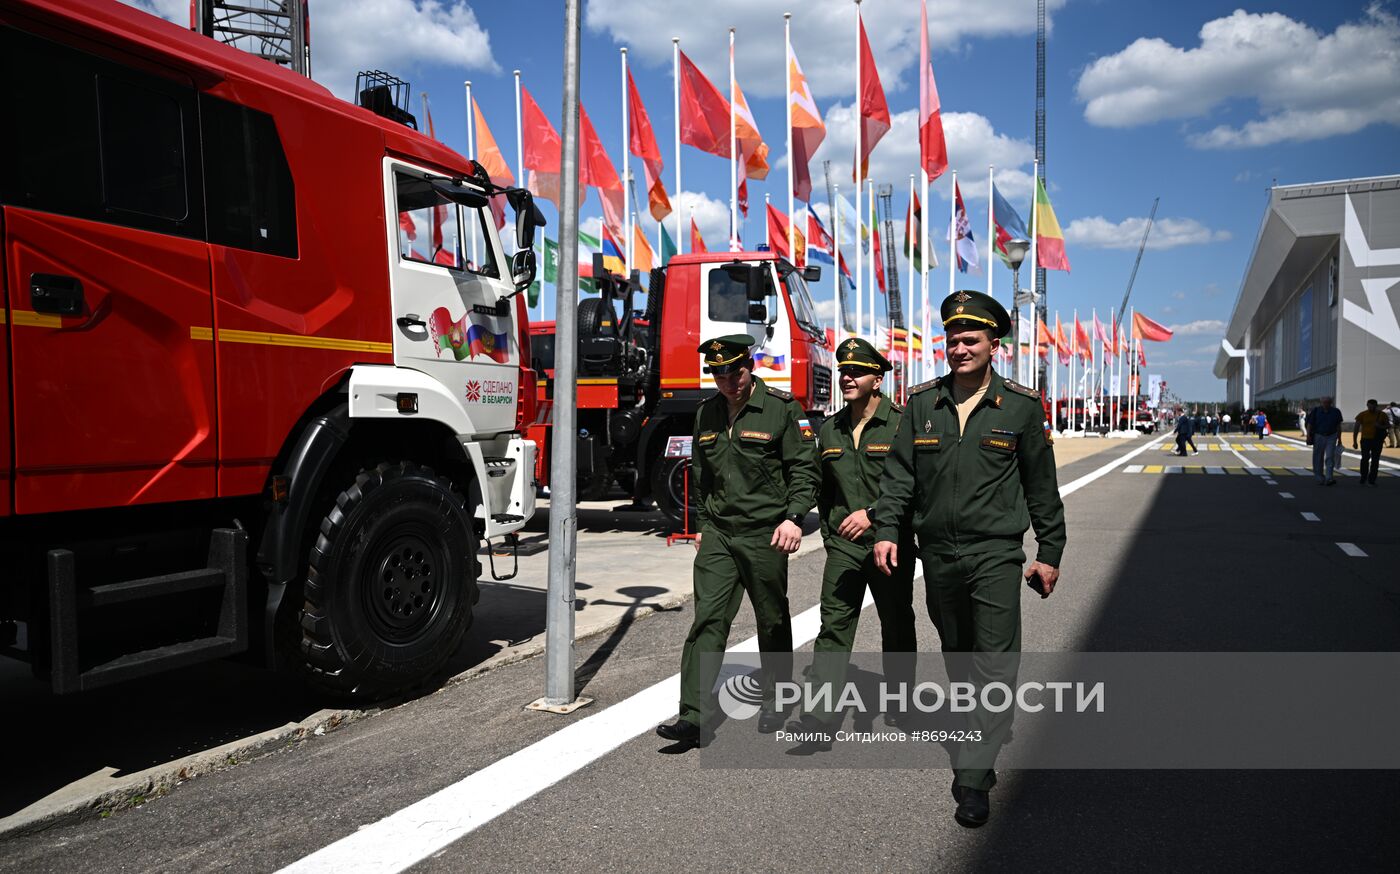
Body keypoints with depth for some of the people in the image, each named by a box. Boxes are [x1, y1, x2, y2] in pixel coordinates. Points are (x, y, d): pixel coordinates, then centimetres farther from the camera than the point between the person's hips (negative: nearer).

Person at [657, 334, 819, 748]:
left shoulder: (782, 408, -6)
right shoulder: (706, 414, 10)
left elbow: (804, 468, -6)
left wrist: (793, 518, -17)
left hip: (765, 535, -3)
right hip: (717, 533, 4)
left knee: (772, 622, 9)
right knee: (707, 620, -6)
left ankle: (774, 705, 28)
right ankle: (694, 718, -6)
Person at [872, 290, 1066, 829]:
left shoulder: (1021, 406, -1)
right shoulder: (922, 402, 5)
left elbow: (1041, 486, 4)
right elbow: (898, 474, 6)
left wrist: (1050, 552, 5)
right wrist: (887, 530, -4)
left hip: (995, 553, -3)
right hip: (937, 553, 3)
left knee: (996, 666, -8)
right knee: (957, 659, 15)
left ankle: (972, 777, -3)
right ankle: (981, 740, 36)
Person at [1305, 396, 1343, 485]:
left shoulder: (1335, 412, 1)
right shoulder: (1315, 411, -4)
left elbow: (1338, 426, 9)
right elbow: (1310, 424, -4)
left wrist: (1339, 439, 10)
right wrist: (1308, 436, -14)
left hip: (1331, 437, 0)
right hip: (1319, 437, 0)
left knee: (1330, 458, -10)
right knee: (1318, 459, 4)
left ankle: (1329, 479, -16)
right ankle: (1320, 479, 14)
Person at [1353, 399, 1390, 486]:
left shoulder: (1382, 414, 3)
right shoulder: (1362, 414, -3)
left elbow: (1388, 426, 11)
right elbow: (1356, 428, 0)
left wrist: (1380, 426, -13)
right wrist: (1354, 441, -4)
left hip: (1378, 440, 2)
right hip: (1366, 440, -2)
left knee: (1375, 460, 4)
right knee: (1365, 459, -12)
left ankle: (1372, 480, 11)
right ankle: (1363, 479, 1)